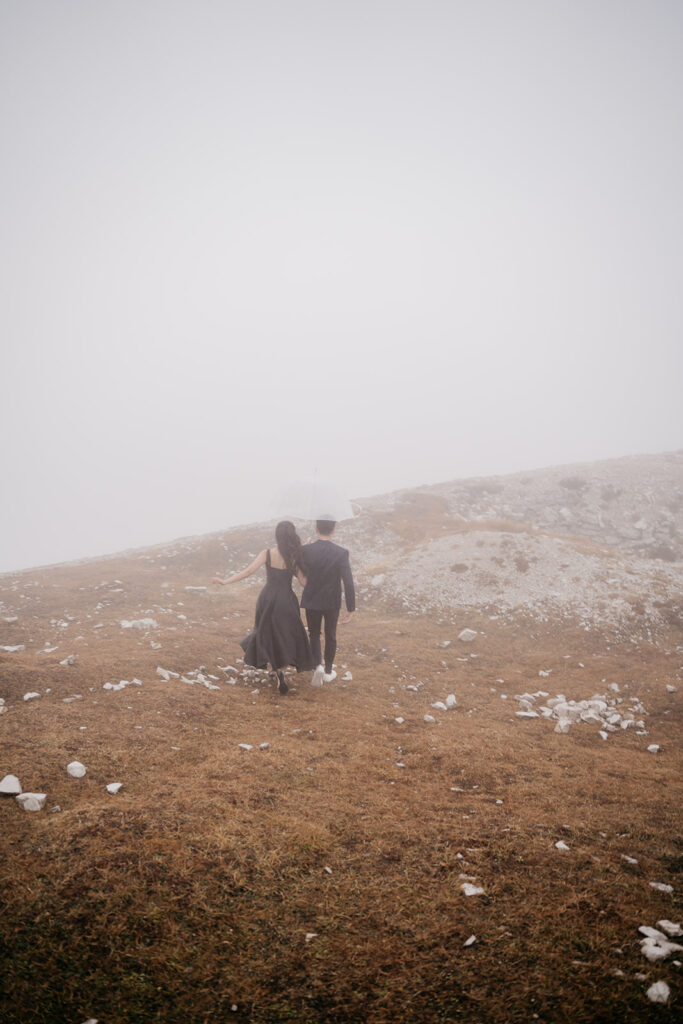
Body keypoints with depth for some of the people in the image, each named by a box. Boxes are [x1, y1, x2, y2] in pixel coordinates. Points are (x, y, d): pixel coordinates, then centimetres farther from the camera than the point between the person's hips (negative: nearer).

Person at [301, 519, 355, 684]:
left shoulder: (306, 550, -17)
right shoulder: (341, 553, -19)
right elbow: (348, 583, -21)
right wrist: (351, 609, -14)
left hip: (312, 601, 0)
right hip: (332, 603, 0)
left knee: (314, 635, 21)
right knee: (330, 636, 21)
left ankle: (318, 665, 0)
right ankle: (328, 671, 33)